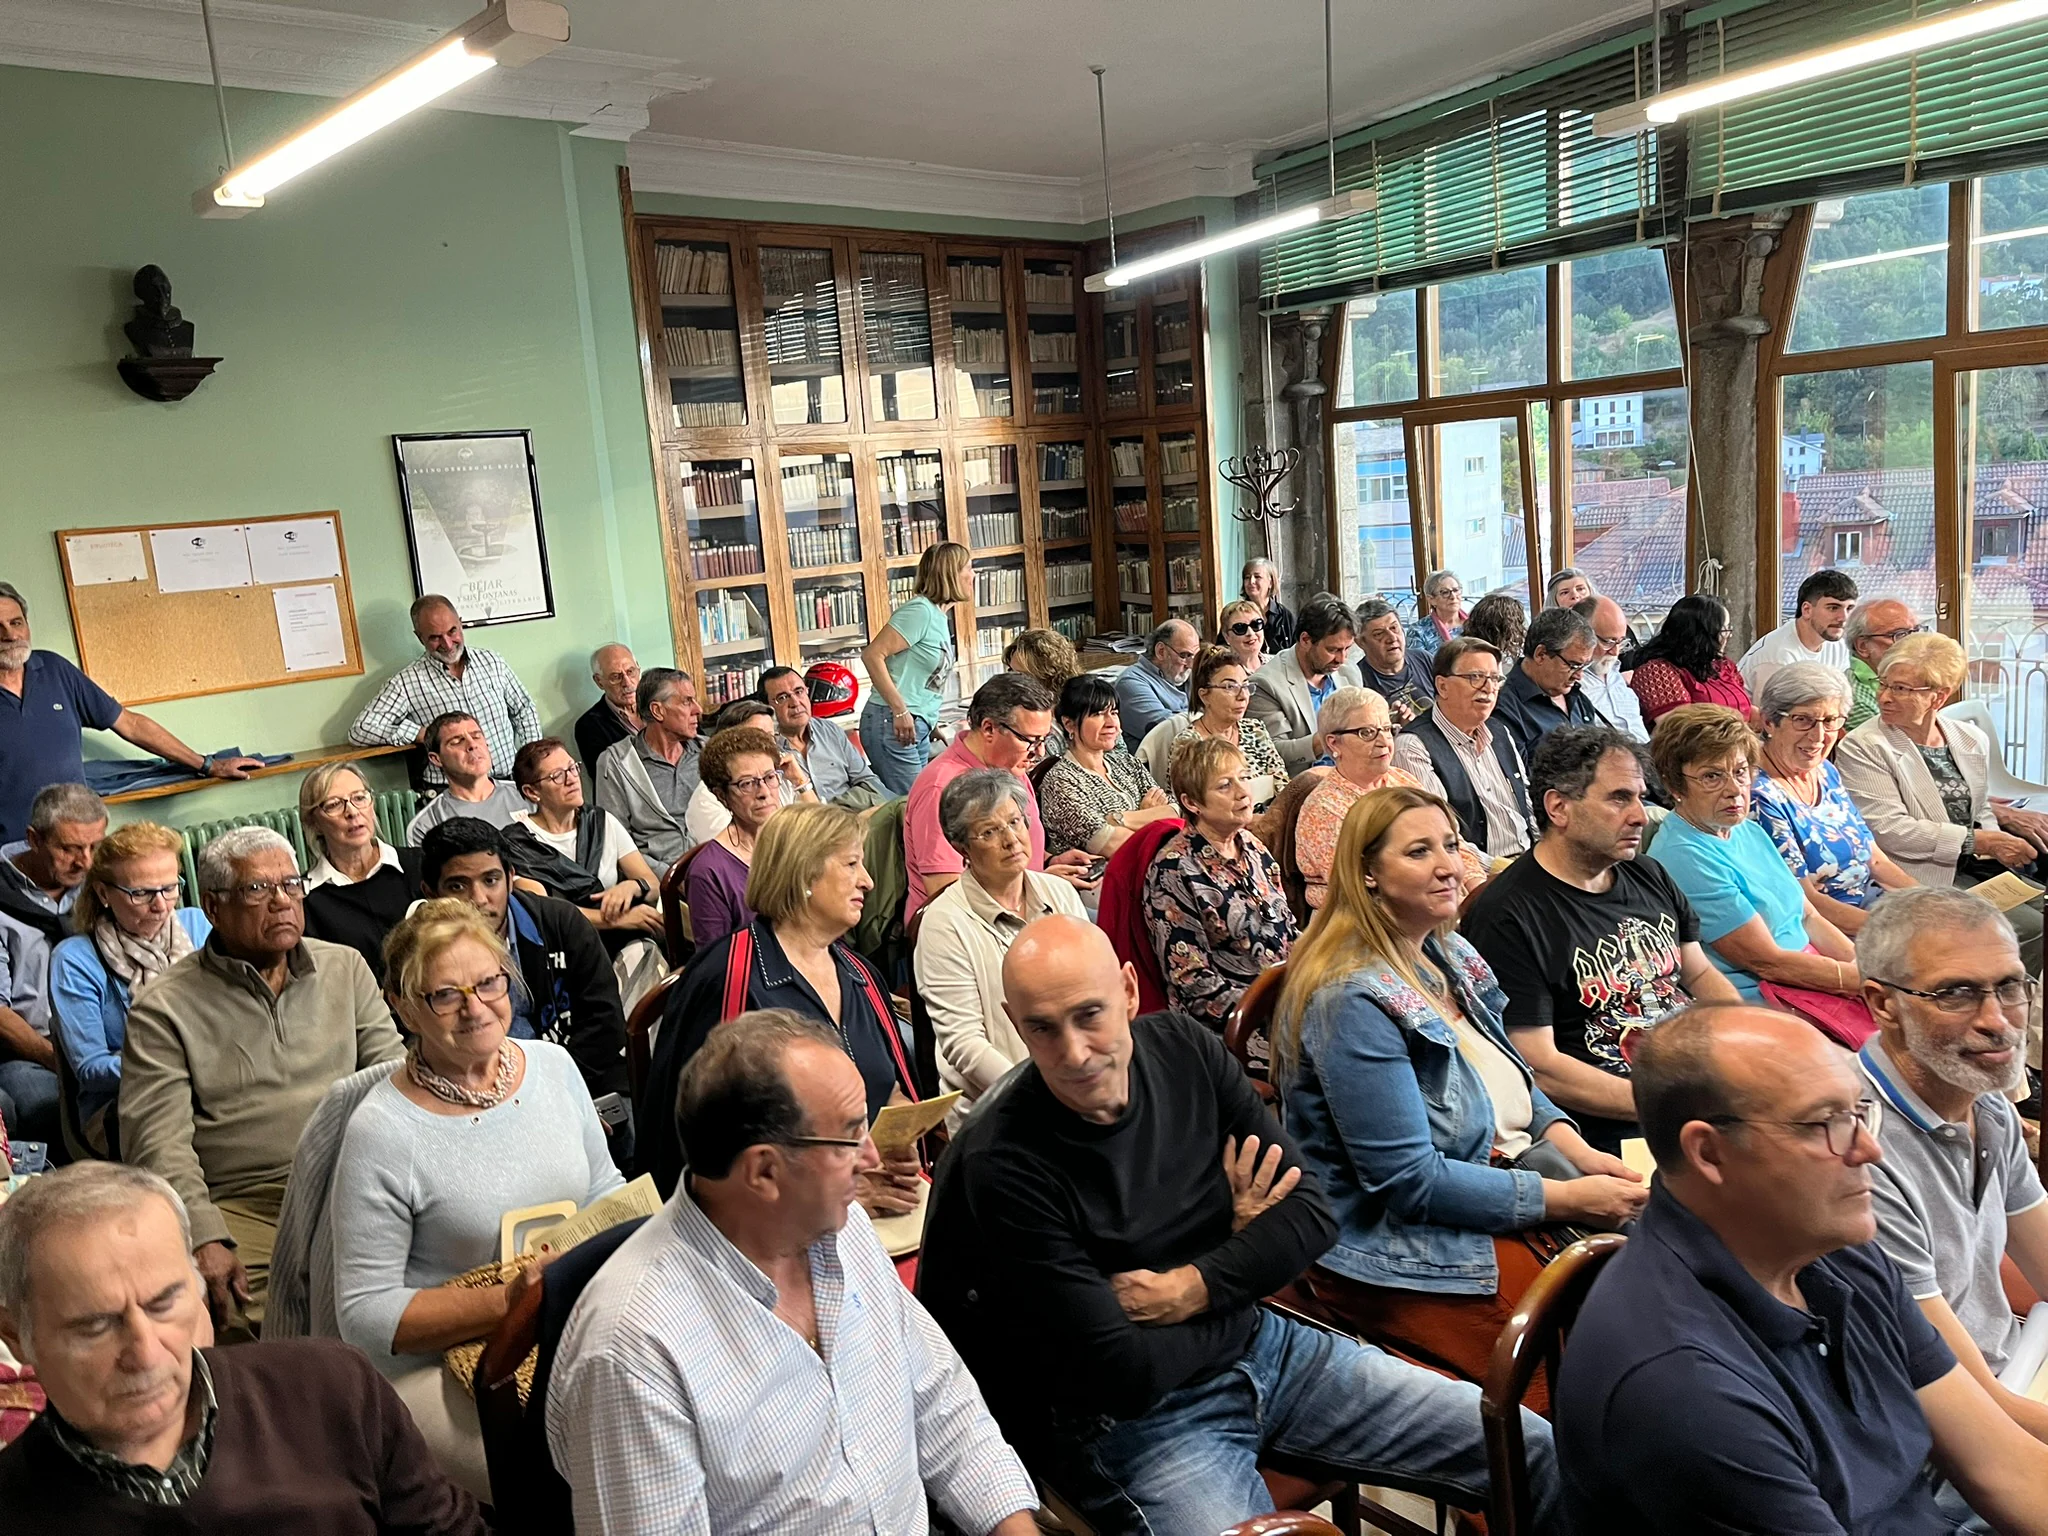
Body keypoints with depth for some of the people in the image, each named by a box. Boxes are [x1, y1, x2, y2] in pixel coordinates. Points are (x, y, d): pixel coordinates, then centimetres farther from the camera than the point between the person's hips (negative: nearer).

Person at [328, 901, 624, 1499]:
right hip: (436, 1368, -5)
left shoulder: (554, 1064, 3)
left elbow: (605, 1189, 16)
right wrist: (507, 1301, -22)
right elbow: (364, 1314, -11)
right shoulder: (382, 1131, -13)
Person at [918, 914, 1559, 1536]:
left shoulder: (1184, 1047, -7)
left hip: (1264, 1346, 5)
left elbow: (1312, 1212, -3)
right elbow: (1123, 1377, -21)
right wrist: (1243, 1244, -9)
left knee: (1534, 1453, 1)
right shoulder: (1001, 1168, -23)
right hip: (1134, 1419, -5)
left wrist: (1189, 1289, -18)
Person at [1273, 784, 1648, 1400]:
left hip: (1500, 1185, 9)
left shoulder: (1450, 955, 8)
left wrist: (1578, 1151, -1)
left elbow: (1516, 1082, 18)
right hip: (1402, 1252, -9)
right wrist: (1569, 1198, -19)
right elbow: (1407, 1181, -22)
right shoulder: (1352, 1001, -21)